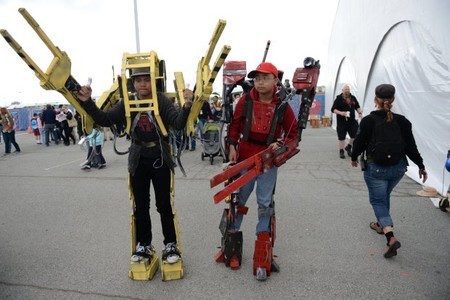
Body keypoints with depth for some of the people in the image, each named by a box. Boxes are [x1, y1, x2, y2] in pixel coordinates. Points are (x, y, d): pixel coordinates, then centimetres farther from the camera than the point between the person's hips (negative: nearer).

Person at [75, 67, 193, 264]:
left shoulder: (162, 101, -9)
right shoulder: (127, 104, 0)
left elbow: (178, 124, -20)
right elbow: (105, 120, -1)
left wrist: (187, 105, -38)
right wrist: (87, 102, -14)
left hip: (160, 159, -3)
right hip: (138, 161, 3)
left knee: (164, 205, 5)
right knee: (141, 206, 12)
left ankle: (170, 244, 21)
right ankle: (144, 245, 29)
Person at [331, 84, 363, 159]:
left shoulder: (353, 98, 10)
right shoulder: (339, 98, -4)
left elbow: (357, 107, 21)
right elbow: (333, 109, -6)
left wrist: (359, 112, 2)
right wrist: (340, 113, -20)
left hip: (352, 121, 4)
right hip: (342, 122, -4)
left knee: (355, 136, 1)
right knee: (341, 137, 3)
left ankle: (348, 147, 27)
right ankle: (341, 151, 18)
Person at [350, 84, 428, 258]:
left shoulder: (367, 121, -15)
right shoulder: (402, 121, -6)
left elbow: (359, 143, -8)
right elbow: (411, 147, -3)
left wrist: (354, 158, 11)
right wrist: (421, 166, 9)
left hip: (376, 168, -4)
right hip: (398, 167, 4)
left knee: (377, 200, 7)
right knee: (385, 196, 25)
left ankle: (390, 237, -10)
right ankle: (381, 225, 43)